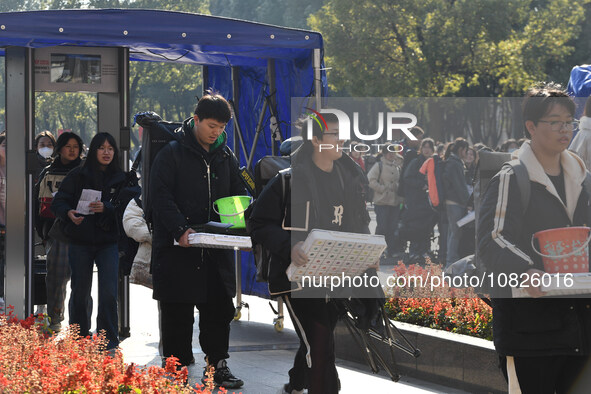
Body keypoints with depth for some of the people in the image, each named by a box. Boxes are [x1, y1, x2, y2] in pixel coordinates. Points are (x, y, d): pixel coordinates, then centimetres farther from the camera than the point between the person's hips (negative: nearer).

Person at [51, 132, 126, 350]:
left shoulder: (120, 178, 4)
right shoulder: (77, 175, 1)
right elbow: (58, 202, -1)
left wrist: (105, 208, -22)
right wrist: (69, 213, -22)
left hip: (108, 242, 0)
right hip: (80, 242, 0)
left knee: (108, 292, -7)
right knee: (80, 293, 7)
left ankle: (109, 339, 1)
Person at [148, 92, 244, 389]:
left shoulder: (226, 157, 12)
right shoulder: (172, 153, -5)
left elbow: (238, 196, 18)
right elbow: (159, 195, -12)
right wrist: (180, 229, -24)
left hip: (216, 249, 5)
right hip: (177, 247, -5)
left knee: (219, 308, 8)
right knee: (177, 312, 1)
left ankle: (217, 364, 18)